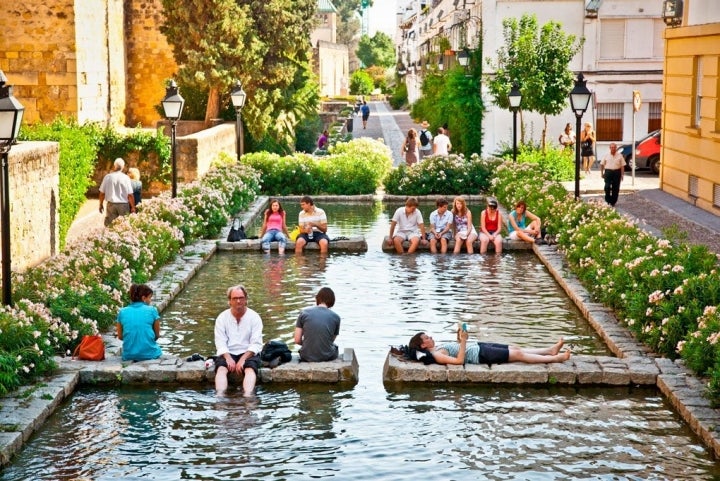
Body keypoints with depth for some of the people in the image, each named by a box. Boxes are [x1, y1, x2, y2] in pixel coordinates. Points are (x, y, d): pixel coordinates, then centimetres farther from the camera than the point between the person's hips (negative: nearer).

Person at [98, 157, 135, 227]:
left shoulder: (107, 177, -3)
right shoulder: (126, 178, -7)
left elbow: (102, 193, 2)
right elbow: (130, 195, -7)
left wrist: (101, 204, 16)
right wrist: (133, 207, 2)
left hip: (111, 204, 1)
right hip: (123, 205, -1)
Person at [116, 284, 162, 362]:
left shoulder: (122, 312, 3)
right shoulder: (152, 310, -3)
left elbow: (120, 337, 10)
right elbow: (157, 335, 5)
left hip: (129, 355, 2)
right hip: (149, 353, -2)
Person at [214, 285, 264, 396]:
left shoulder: (254, 317, 3)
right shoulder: (222, 317, 7)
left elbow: (256, 344, -5)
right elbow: (220, 343, -1)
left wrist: (243, 359, -20)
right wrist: (228, 358, -20)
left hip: (248, 353, -1)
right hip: (228, 353, 2)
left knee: (250, 369, -33)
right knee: (221, 369, -29)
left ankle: (247, 396, -54)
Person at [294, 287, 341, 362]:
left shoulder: (304, 313, -2)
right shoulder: (335, 317, -2)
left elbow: (297, 340, -3)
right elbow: (332, 340, 9)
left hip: (307, 357, 1)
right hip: (327, 357, -1)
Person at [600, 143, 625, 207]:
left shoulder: (619, 155, 3)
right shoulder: (606, 155, 5)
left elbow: (622, 165, 2)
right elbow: (602, 164, 10)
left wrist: (622, 174, -4)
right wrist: (602, 173, 4)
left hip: (617, 172, 0)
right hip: (608, 172, 0)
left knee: (615, 188, 3)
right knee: (607, 187, -11)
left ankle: (613, 202, 13)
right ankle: (607, 201, 4)